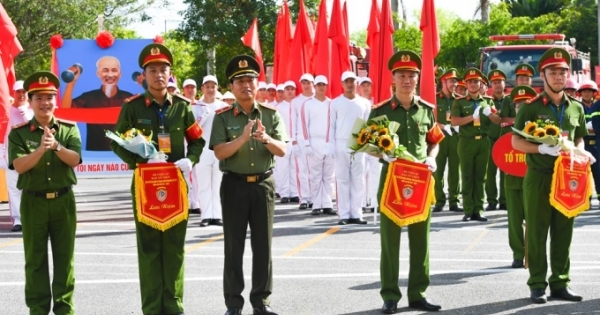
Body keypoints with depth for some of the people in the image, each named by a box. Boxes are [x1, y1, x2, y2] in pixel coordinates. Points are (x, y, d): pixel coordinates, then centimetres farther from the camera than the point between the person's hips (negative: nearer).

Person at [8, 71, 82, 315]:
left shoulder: (69, 128, 4)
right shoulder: (18, 132, 0)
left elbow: (75, 160, -9)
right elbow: (19, 165, -12)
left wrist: (56, 146, -26)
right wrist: (41, 149, -26)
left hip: (64, 200, 1)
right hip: (33, 202, -1)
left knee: (64, 258, 6)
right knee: (35, 260, 4)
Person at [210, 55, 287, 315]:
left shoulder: (271, 114, 3)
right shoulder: (223, 117, -2)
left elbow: (282, 150, -3)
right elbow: (219, 152, -12)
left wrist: (265, 138, -23)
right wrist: (242, 138, -26)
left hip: (264, 184, 2)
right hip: (234, 185, -2)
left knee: (263, 244, 6)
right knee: (234, 246, 3)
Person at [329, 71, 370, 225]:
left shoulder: (364, 103, 7)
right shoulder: (335, 103, 3)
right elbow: (332, 125, 3)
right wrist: (332, 146, -3)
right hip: (342, 144, -2)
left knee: (358, 179, 2)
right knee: (342, 179, 0)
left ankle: (356, 213, 7)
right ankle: (344, 214, 2)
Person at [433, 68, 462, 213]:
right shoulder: (435, 99, 1)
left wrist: (458, 126, -5)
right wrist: (443, 126, -15)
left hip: (455, 137, 3)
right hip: (439, 137, -3)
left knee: (454, 170, 4)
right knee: (438, 170, -3)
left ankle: (453, 201, 8)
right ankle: (439, 201, 2)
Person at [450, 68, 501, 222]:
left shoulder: (487, 101, 12)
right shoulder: (459, 102, 4)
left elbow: (498, 121, 7)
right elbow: (454, 121, -9)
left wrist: (489, 113, -14)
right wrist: (472, 117, -19)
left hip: (483, 141, 2)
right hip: (466, 142, -2)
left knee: (480, 176, 4)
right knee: (467, 177, -1)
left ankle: (478, 210, 7)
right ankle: (468, 211, 0)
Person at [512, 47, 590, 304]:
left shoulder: (576, 108, 8)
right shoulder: (531, 107, -5)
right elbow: (516, 142, -4)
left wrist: (579, 152, -3)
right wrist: (542, 149, -19)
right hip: (539, 177, -4)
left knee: (563, 233, 8)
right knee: (537, 233, 0)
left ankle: (560, 283, 16)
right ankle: (537, 285, 7)